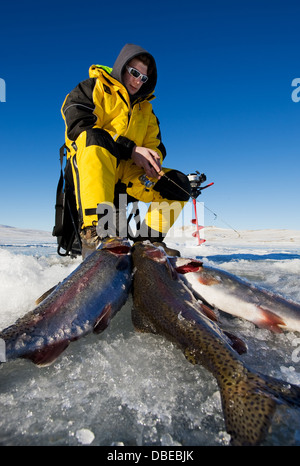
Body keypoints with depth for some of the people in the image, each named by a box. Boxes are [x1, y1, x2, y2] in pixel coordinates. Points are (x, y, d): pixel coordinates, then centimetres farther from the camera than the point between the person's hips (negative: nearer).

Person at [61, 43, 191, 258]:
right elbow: (79, 126, -11)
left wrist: (151, 159, -9)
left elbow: (156, 145, 19)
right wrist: (132, 150, -16)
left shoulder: (145, 108, 26)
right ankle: (95, 230, -45)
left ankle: (148, 241, -8)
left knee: (179, 184, -6)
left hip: (127, 175, 5)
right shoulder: (93, 88, 8)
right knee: (96, 138, -37)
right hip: (89, 168, -5)